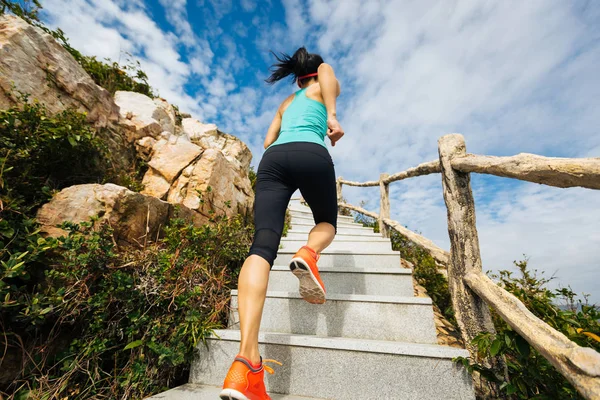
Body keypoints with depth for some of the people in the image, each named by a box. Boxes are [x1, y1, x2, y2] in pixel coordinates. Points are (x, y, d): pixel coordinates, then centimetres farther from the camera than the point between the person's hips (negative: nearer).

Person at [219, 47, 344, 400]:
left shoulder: (286, 103, 40)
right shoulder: (325, 88, 30)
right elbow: (326, 69, 6)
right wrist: (333, 116, -7)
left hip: (272, 158, 4)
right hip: (311, 155, -3)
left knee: (263, 244, -15)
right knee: (327, 221, 20)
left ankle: (246, 361, -28)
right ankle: (308, 253, -15)